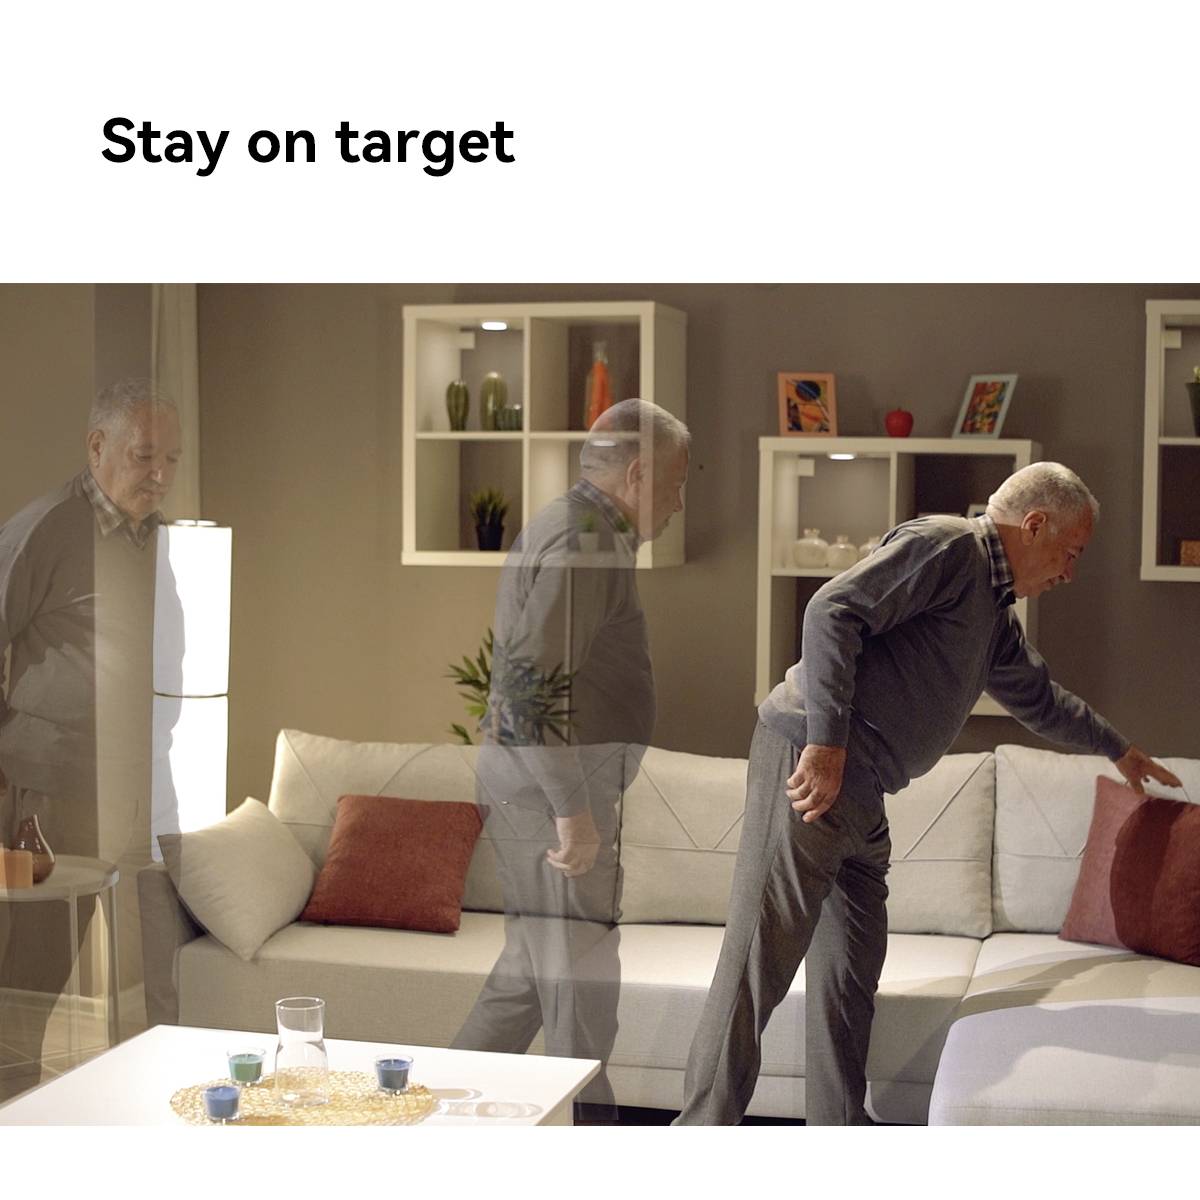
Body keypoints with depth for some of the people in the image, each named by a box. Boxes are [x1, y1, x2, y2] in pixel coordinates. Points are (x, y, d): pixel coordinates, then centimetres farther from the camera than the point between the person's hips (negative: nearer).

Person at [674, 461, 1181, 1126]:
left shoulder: (996, 615, 26)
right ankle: (701, 1133, -4)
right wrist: (827, 740, -22)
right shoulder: (944, 546, -6)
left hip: (860, 796, 10)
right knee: (759, 962, -9)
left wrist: (1119, 749, 56)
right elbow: (832, 611, -17)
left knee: (850, 971, 10)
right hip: (811, 760, -10)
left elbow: (1039, 697, 44)